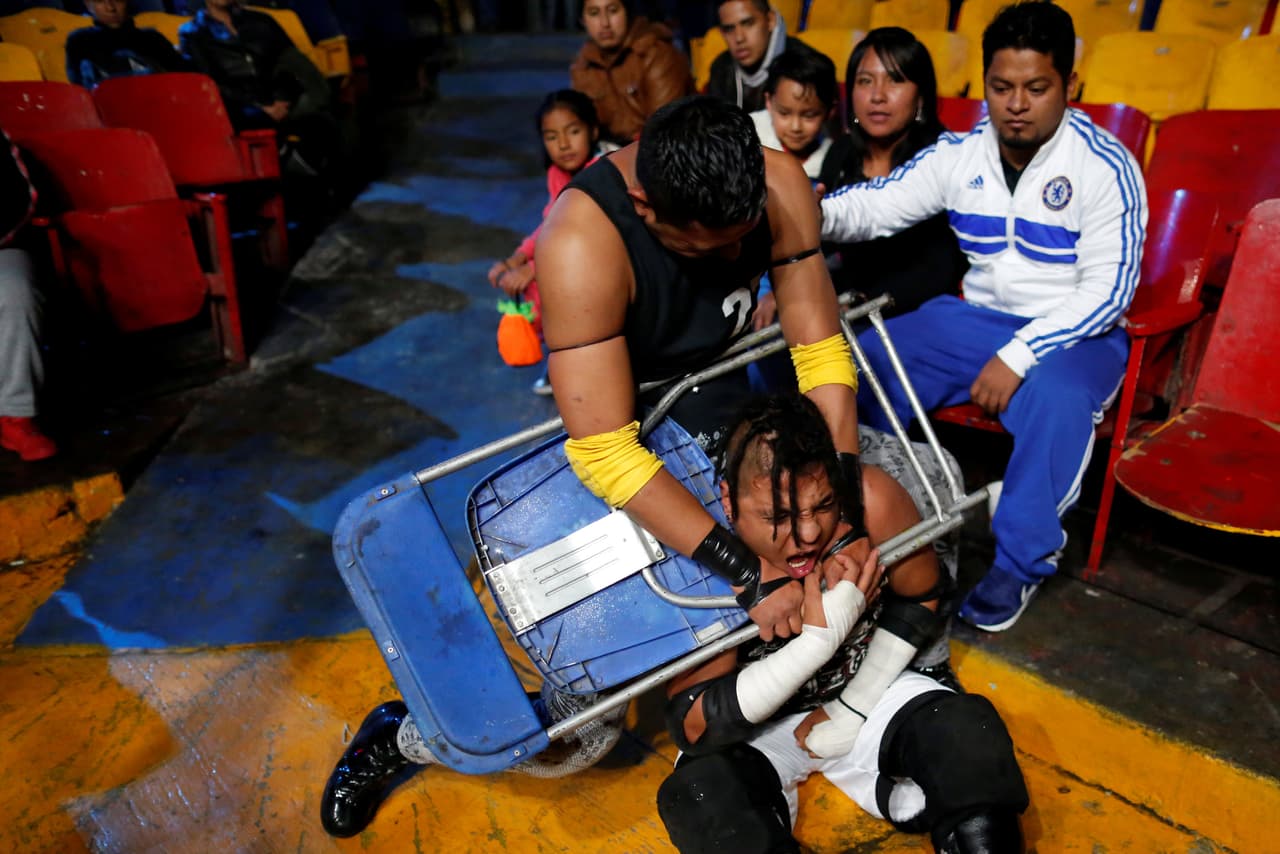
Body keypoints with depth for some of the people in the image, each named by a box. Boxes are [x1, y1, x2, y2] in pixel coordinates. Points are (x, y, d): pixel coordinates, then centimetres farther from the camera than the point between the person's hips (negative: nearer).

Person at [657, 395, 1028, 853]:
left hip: (861, 689, 2)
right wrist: (820, 638, -36)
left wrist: (853, 712, -5)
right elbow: (693, 725, -27)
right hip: (753, 723, -2)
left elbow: (919, 600, -6)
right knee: (701, 795, -30)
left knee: (968, 730, -21)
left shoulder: (873, 501, -27)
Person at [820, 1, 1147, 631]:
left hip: (1072, 333, -4)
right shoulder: (958, 155, 2)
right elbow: (874, 205, -7)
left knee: (1055, 398, -38)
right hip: (975, 318, 4)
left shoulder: (1106, 168, -11)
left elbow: (1107, 292, -16)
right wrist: (814, 213, -30)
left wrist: (1019, 355, -27)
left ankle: (1020, 563, -17)